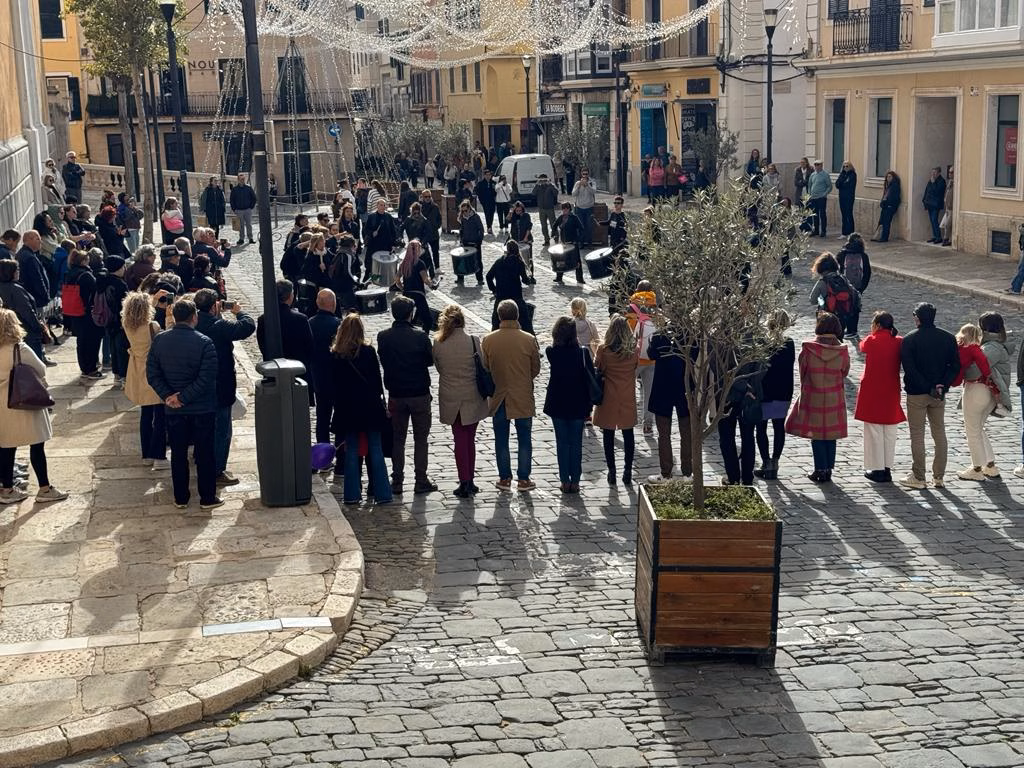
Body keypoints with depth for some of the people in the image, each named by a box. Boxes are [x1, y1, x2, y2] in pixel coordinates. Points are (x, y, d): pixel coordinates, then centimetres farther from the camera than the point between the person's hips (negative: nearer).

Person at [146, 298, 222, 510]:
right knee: (205, 453, 8)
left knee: (178, 453, 13)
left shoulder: (159, 340, -4)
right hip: (203, 409, -3)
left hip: (173, 411, 3)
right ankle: (207, 498, 15)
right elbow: (206, 379, -20)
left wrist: (168, 395, -8)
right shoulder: (204, 343, -16)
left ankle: (181, 498, 20)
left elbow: (152, 374, -4)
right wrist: (184, 397, -15)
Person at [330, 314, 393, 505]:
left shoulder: (336, 355, -3)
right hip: (370, 406, -1)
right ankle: (380, 492, 6)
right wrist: (379, 400, 8)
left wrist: (339, 407, 9)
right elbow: (377, 379, -3)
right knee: (375, 450, 5)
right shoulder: (368, 351, -8)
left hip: (347, 409, 1)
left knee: (351, 451, 8)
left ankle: (352, 494, 9)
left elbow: (335, 384, 1)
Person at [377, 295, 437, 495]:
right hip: (420, 394, -2)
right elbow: (430, 360, -2)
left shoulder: (383, 337, -7)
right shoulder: (420, 336, -13)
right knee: (421, 439, 8)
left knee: (397, 439, 11)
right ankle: (421, 481, 8)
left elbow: (383, 362, 2)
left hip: (396, 394, 2)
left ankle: (397, 482, 12)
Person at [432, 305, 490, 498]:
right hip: (472, 398, 0)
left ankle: (465, 483, 7)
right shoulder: (474, 341, -12)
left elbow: (438, 367, 2)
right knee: (470, 440, 14)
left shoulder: (438, 343, -9)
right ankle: (469, 481, 18)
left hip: (450, 400, 0)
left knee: (459, 440, 10)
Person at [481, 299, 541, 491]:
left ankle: (504, 478, 16)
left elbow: (484, 369, -1)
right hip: (523, 398, -1)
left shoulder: (487, 340, -9)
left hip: (498, 398, 1)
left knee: (501, 440, 12)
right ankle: (523, 479, 12)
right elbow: (536, 369, -1)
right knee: (524, 439, 10)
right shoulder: (529, 340, -10)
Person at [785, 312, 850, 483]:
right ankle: (828, 470, 17)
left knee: (816, 434, 8)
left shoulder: (808, 348, -12)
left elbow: (802, 371, 0)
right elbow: (845, 372, 5)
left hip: (812, 397, -2)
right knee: (830, 434, 13)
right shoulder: (842, 350, -9)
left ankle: (820, 470, 8)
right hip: (835, 398, 2)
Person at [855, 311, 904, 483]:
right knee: (890, 432, 11)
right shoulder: (899, 342, -1)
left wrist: (874, 334, 17)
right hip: (892, 392, 3)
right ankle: (887, 468, 13)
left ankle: (877, 469, 4)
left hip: (871, 392, -3)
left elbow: (862, 346, 11)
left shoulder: (871, 341, -9)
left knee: (873, 431, 3)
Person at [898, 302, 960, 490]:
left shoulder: (909, 340, -11)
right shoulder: (948, 338, 2)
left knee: (917, 435, 2)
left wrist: (928, 388, -13)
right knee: (939, 433, 12)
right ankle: (939, 477, 15)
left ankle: (918, 477, 5)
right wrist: (942, 386, -6)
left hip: (916, 394, -4)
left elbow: (909, 369, -16)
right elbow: (955, 366, 0)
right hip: (939, 396, 4)